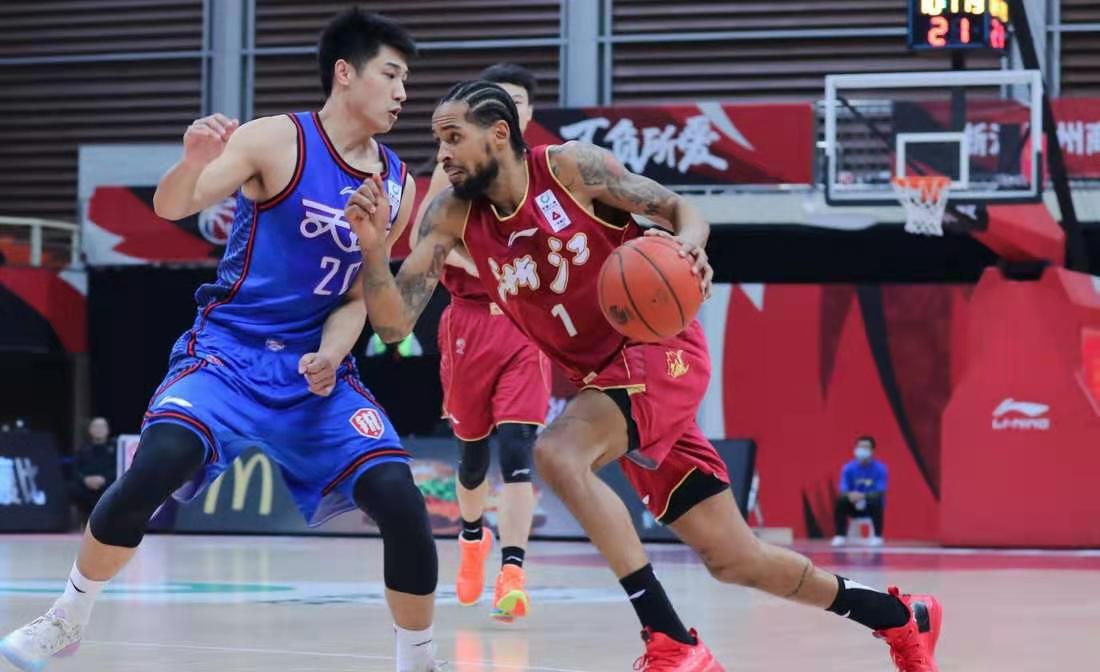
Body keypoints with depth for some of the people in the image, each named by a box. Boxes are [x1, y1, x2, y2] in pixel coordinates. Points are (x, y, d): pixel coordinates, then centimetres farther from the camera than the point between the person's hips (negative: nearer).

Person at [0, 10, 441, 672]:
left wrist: (330, 357, -13)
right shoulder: (277, 141, -8)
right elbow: (172, 207, -16)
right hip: (229, 347, -4)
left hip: (318, 365, 4)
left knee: (400, 499, -15)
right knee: (159, 463, -27)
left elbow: (357, 296, 8)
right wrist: (195, 161, -39)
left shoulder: (397, 185, 5)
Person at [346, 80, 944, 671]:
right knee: (733, 559, 7)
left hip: (661, 348, -6)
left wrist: (688, 247, -27)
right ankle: (904, 619, 28)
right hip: (602, 374, 6)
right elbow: (394, 324, -8)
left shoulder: (571, 166, -14)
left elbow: (679, 209, -5)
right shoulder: (453, 215, -2)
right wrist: (373, 246, -24)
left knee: (557, 453, -32)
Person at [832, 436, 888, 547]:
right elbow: (843, 490, -13)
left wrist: (863, 496, -40)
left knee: (876, 501, -35)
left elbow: (880, 492, -21)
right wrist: (850, 495, -38)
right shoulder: (848, 468, -6)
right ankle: (841, 536, -20)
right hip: (855, 507, 2)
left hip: (872, 507, -2)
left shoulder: (880, 469, -12)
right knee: (841, 501, -27)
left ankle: (877, 537, -25)